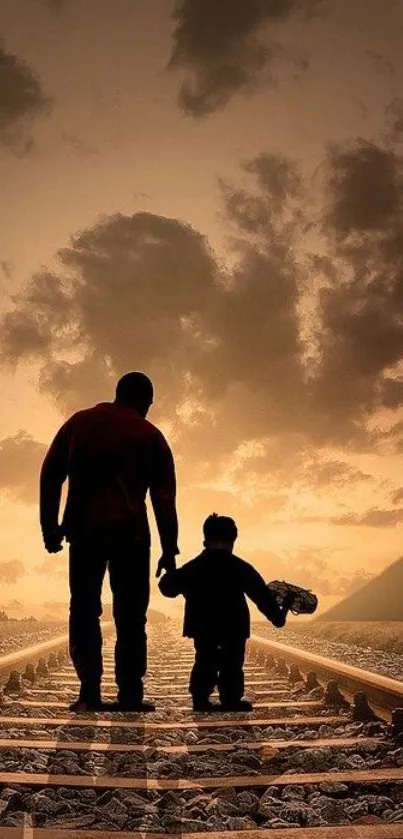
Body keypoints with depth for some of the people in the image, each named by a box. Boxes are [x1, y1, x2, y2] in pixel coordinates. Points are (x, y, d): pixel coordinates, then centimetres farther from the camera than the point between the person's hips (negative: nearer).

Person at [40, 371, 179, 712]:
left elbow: (50, 475, 8)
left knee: (84, 610, 7)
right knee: (130, 616, 5)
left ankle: (89, 692, -1)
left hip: (84, 530, 2)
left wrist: (49, 526, 9)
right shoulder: (150, 435, 8)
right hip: (130, 532, -1)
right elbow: (164, 497, 4)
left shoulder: (79, 422, 13)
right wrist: (169, 550, 6)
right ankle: (130, 694, 2)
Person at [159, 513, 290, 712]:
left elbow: (167, 587, 17)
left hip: (202, 625, 3)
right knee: (232, 664, 10)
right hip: (233, 625, -3)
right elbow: (261, 594, 0)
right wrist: (278, 616, 10)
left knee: (205, 661, 17)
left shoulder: (191, 567, 8)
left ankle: (200, 700, 13)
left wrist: (170, 574, 39)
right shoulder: (240, 567, 0)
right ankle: (231, 701, 7)